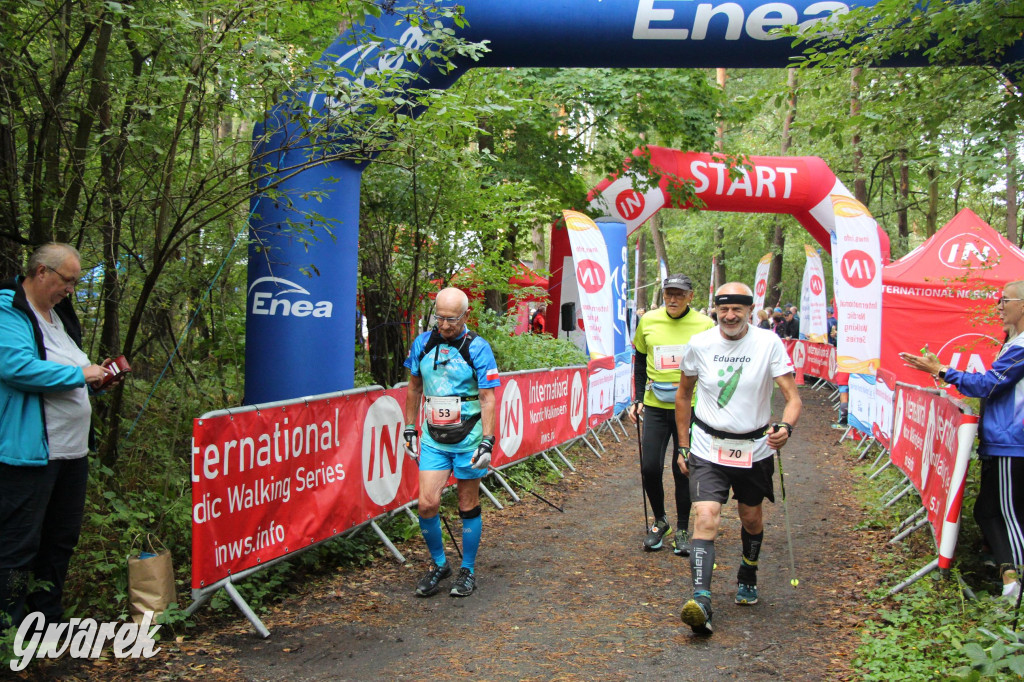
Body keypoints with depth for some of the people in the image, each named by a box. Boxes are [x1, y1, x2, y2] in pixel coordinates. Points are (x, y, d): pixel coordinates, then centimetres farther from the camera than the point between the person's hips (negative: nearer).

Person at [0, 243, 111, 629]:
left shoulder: (59, 314, 18)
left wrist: (96, 374, 8)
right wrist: (79, 374, -18)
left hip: (71, 450, 10)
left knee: (62, 538, 17)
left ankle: (49, 618, 30)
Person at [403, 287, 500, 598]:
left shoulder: (478, 348, -9)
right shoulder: (422, 344, 3)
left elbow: (488, 398, -9)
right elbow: (414, 388, 15)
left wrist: (487, 440, -15)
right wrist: (409, 428, 14)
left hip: (468, 440, -3)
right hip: (433, 440, 3)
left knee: (468, 507, 7)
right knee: (427, 505, -6)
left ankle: (467, 570, 24)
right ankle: (438, 564, 17)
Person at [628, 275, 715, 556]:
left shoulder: (705, 325, -5)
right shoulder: (648, 322, 2)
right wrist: (638, 399, 7)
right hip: (655, 407, 2)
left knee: (683, 470, 3)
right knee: (649, 468, -1)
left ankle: (682, 530, 20)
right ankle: (659, 521, 23)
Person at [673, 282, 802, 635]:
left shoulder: (769, 343, -10)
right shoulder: (699, 344, -5)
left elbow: (792, 397, -13)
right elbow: (683, 396, 8)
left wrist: (785, 426, -35)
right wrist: (683, 446, 8)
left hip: (754, 449, 1)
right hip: (707, 449, 0)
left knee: (751, 519, 17)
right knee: (705, 518, -17)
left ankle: (747, 580, 43)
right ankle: (701, 600, -23)